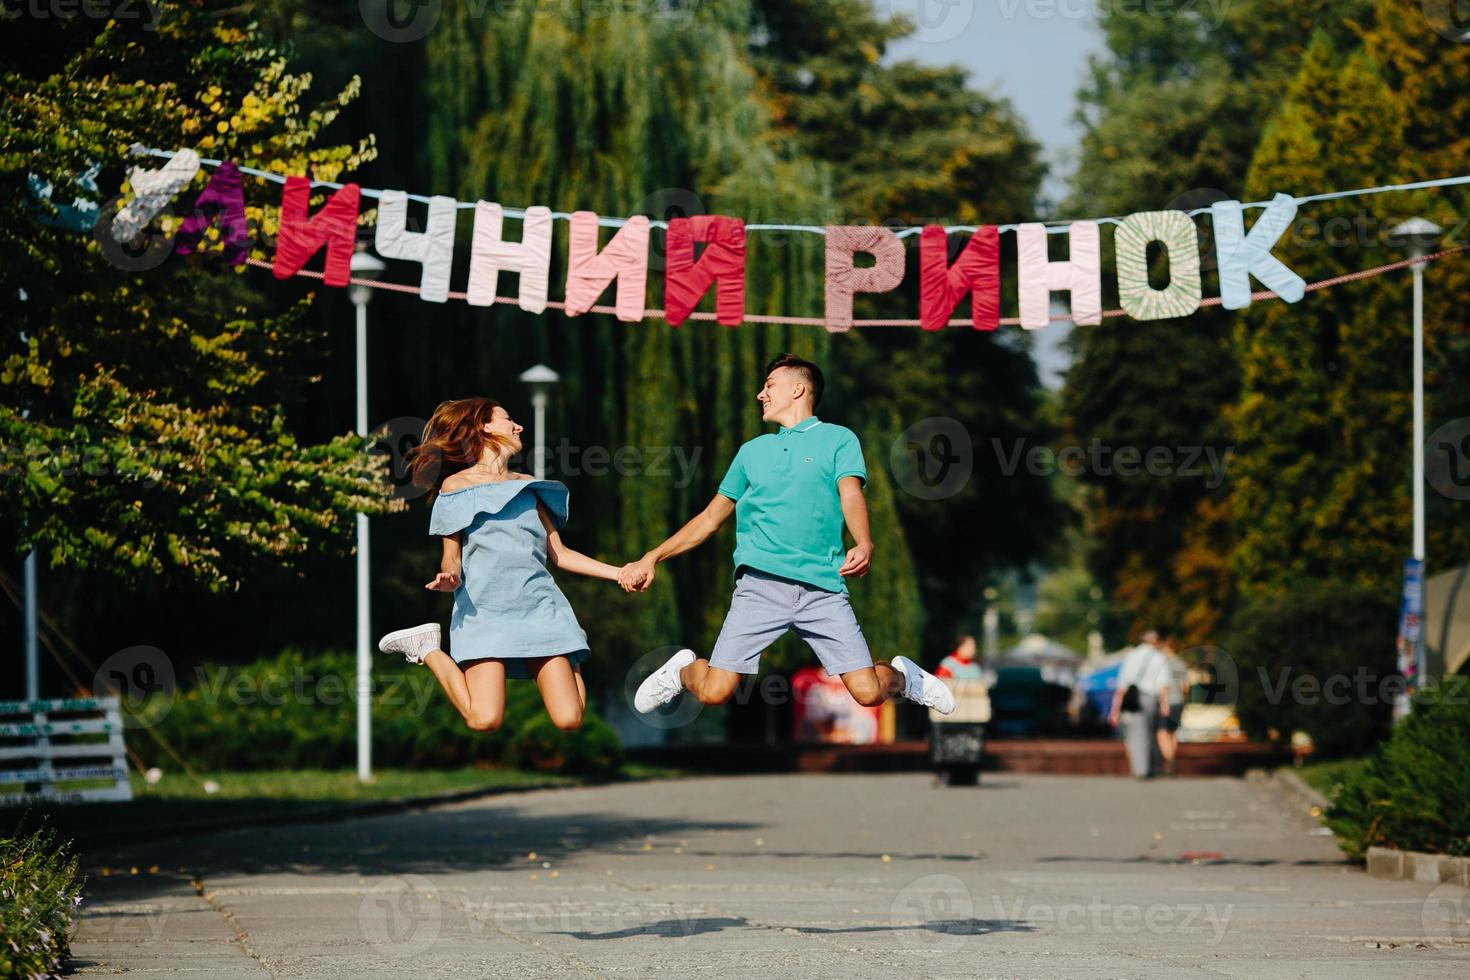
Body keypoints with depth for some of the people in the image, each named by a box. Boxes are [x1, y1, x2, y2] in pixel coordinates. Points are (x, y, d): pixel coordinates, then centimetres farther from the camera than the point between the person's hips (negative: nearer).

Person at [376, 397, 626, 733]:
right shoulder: (456, 485, 8)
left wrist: (619, 573, 12)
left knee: (569, 720, -13)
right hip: (484, 608, -4)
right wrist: (451, 576, -20)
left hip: (539, 603, 4)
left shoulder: (528, 486, 21)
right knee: (485, 720, -20)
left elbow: (558, 554, 20)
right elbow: (452, 556, 4)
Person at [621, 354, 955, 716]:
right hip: (759, 583, 2)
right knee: (713, 692, -11)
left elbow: (851, 495, -6)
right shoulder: (752, 450, 23)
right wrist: (652, 558, 18)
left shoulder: (838, 439, 11)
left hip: (823, 588, -2)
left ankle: (901, 675, 24)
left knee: (868, 692, -11)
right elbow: (711, 518, 26)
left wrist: (863, 544, -27)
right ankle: (684, 670, 24)